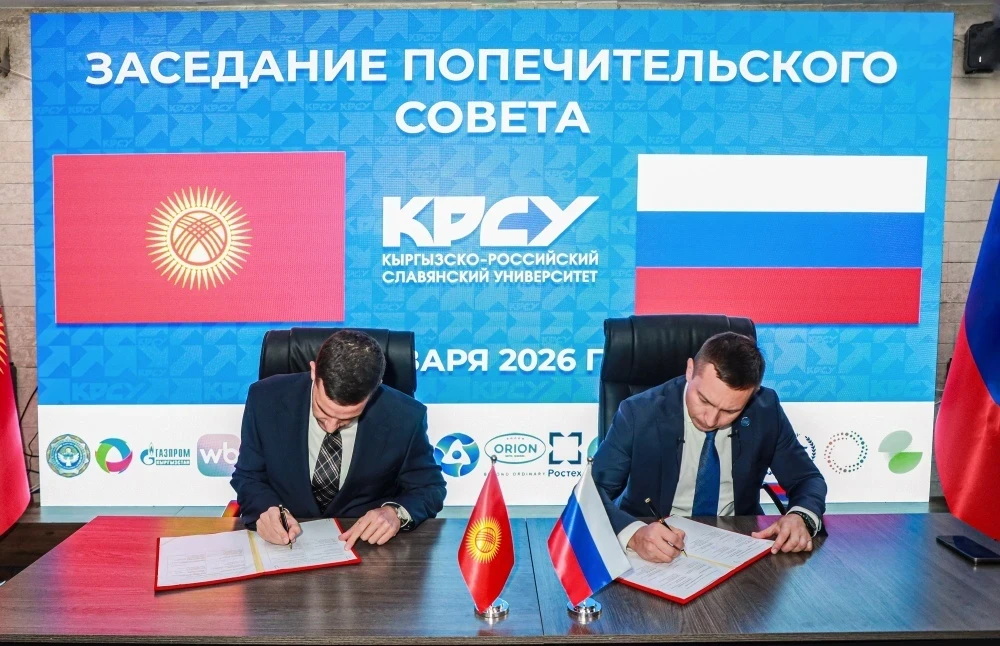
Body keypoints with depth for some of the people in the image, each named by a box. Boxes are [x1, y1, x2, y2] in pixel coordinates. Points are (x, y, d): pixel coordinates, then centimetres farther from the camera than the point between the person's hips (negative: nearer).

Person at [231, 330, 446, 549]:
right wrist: (265, 509, -19)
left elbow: (430, 488, -2)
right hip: (285, 543, 1)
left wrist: (396, 513, -21)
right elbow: (248, 478, 1)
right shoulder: (266, 400, -13)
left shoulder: (405, 417, -17)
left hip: (367, 545, 0)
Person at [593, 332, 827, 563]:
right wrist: (634, 534, -37)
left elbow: (807, 479, 3)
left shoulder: (766, 410, -8)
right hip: (655, 551, -2)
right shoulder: (640, 413, -17)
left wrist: (802, 517, -19)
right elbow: (593, 491, -19)